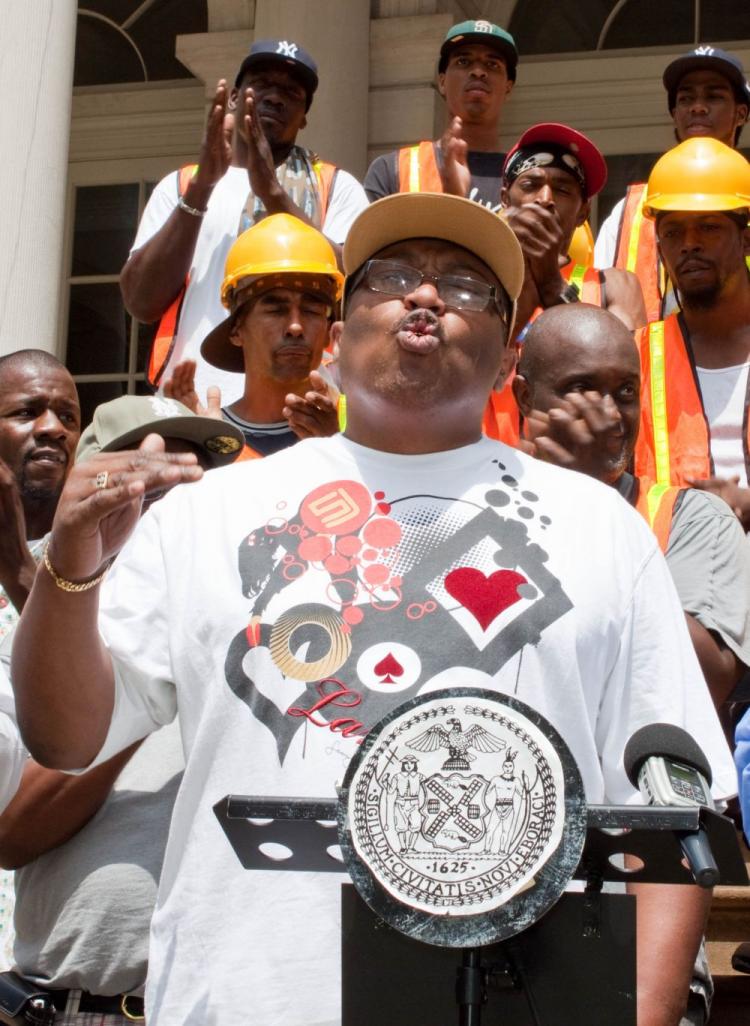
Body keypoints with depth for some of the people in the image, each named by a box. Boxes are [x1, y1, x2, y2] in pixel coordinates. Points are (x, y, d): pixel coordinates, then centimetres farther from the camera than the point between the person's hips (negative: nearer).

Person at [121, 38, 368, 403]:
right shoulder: (179, 185, 15)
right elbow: (142, 303, 2)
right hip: (192, 397, 1)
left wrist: (272, 191, -9)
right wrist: (202, 185, -5)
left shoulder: (337, 186, 12)